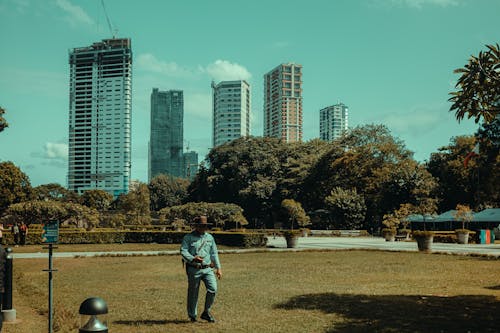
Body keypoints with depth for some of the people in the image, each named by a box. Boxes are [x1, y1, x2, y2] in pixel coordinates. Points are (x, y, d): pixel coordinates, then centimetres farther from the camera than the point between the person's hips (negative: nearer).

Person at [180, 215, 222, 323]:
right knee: (193, 293, 4)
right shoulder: (188, 237, -3)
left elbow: (214, 253, 16)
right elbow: (183, 251, -12)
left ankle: (206, 312, 6)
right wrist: (193, 259, -30)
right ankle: (192, 316, 21)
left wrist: (218, 268, 12)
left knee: (213, 289, -11)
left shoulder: (210, 237, 11)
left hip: (208, 269, 4)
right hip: (194, 270, -3)